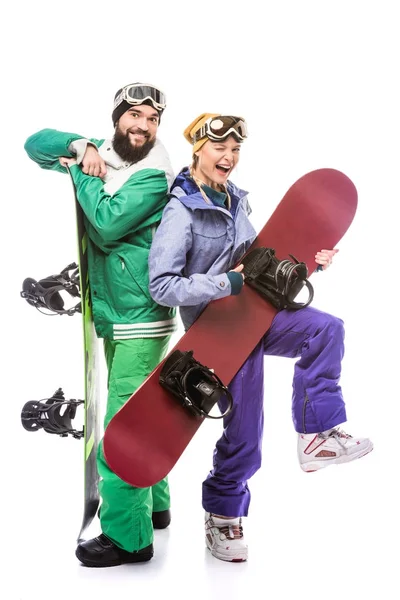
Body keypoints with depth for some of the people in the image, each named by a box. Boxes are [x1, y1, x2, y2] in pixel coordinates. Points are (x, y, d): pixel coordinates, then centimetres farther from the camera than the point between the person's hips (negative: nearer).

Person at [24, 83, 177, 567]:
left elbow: (108, 224, -24)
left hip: (140, 321, -8)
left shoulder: (154, 176, -14)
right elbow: (36, 144, 9)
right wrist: (79, 146, -9)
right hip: (114, 316, 8)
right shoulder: (100, 155, 7)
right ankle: (154, 504, 37)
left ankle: (127, 536, 6)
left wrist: (81, 172, -11)